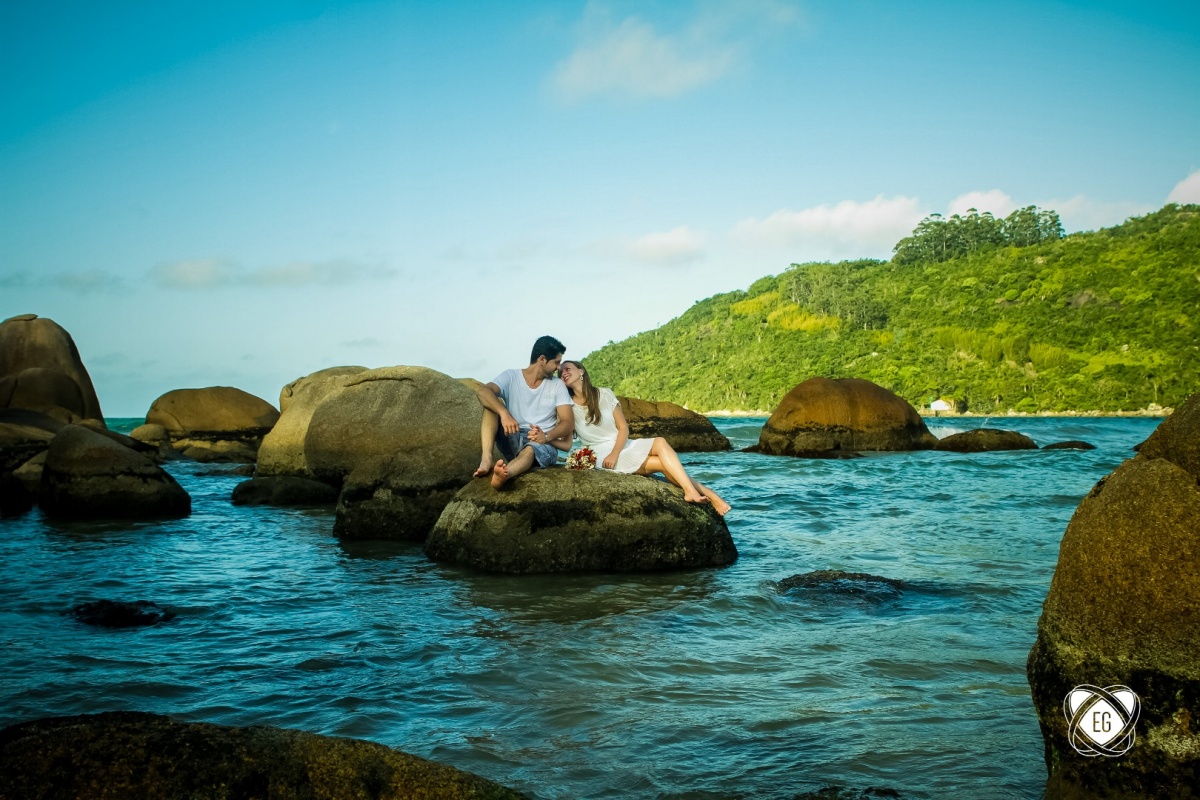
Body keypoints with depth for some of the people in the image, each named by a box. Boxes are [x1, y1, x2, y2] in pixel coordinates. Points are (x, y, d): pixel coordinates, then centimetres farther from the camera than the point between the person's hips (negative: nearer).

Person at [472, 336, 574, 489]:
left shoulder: (557, 386, 7)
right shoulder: (511, 376, 2)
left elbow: (569, 422, -1)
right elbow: (482, 391, -18)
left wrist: (547, 436, -23)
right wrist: (504, 413, -37)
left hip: (542, 444, -1)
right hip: (511, 440, 1)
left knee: (531, 450, -39)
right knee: (493, 402, -20)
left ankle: (502, 475, -76)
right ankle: (486, 459, -40)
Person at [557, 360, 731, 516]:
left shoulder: (605, 394, 6)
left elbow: (623, 428, 2)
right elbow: (566, 444, -3)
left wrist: (614, 453, -16)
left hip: (624, 445, 4)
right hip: (603, 455, -4)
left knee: (660, 442, -25)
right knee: (663, 463, -23)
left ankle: (691, 492, -30)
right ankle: (707, 494, -24)